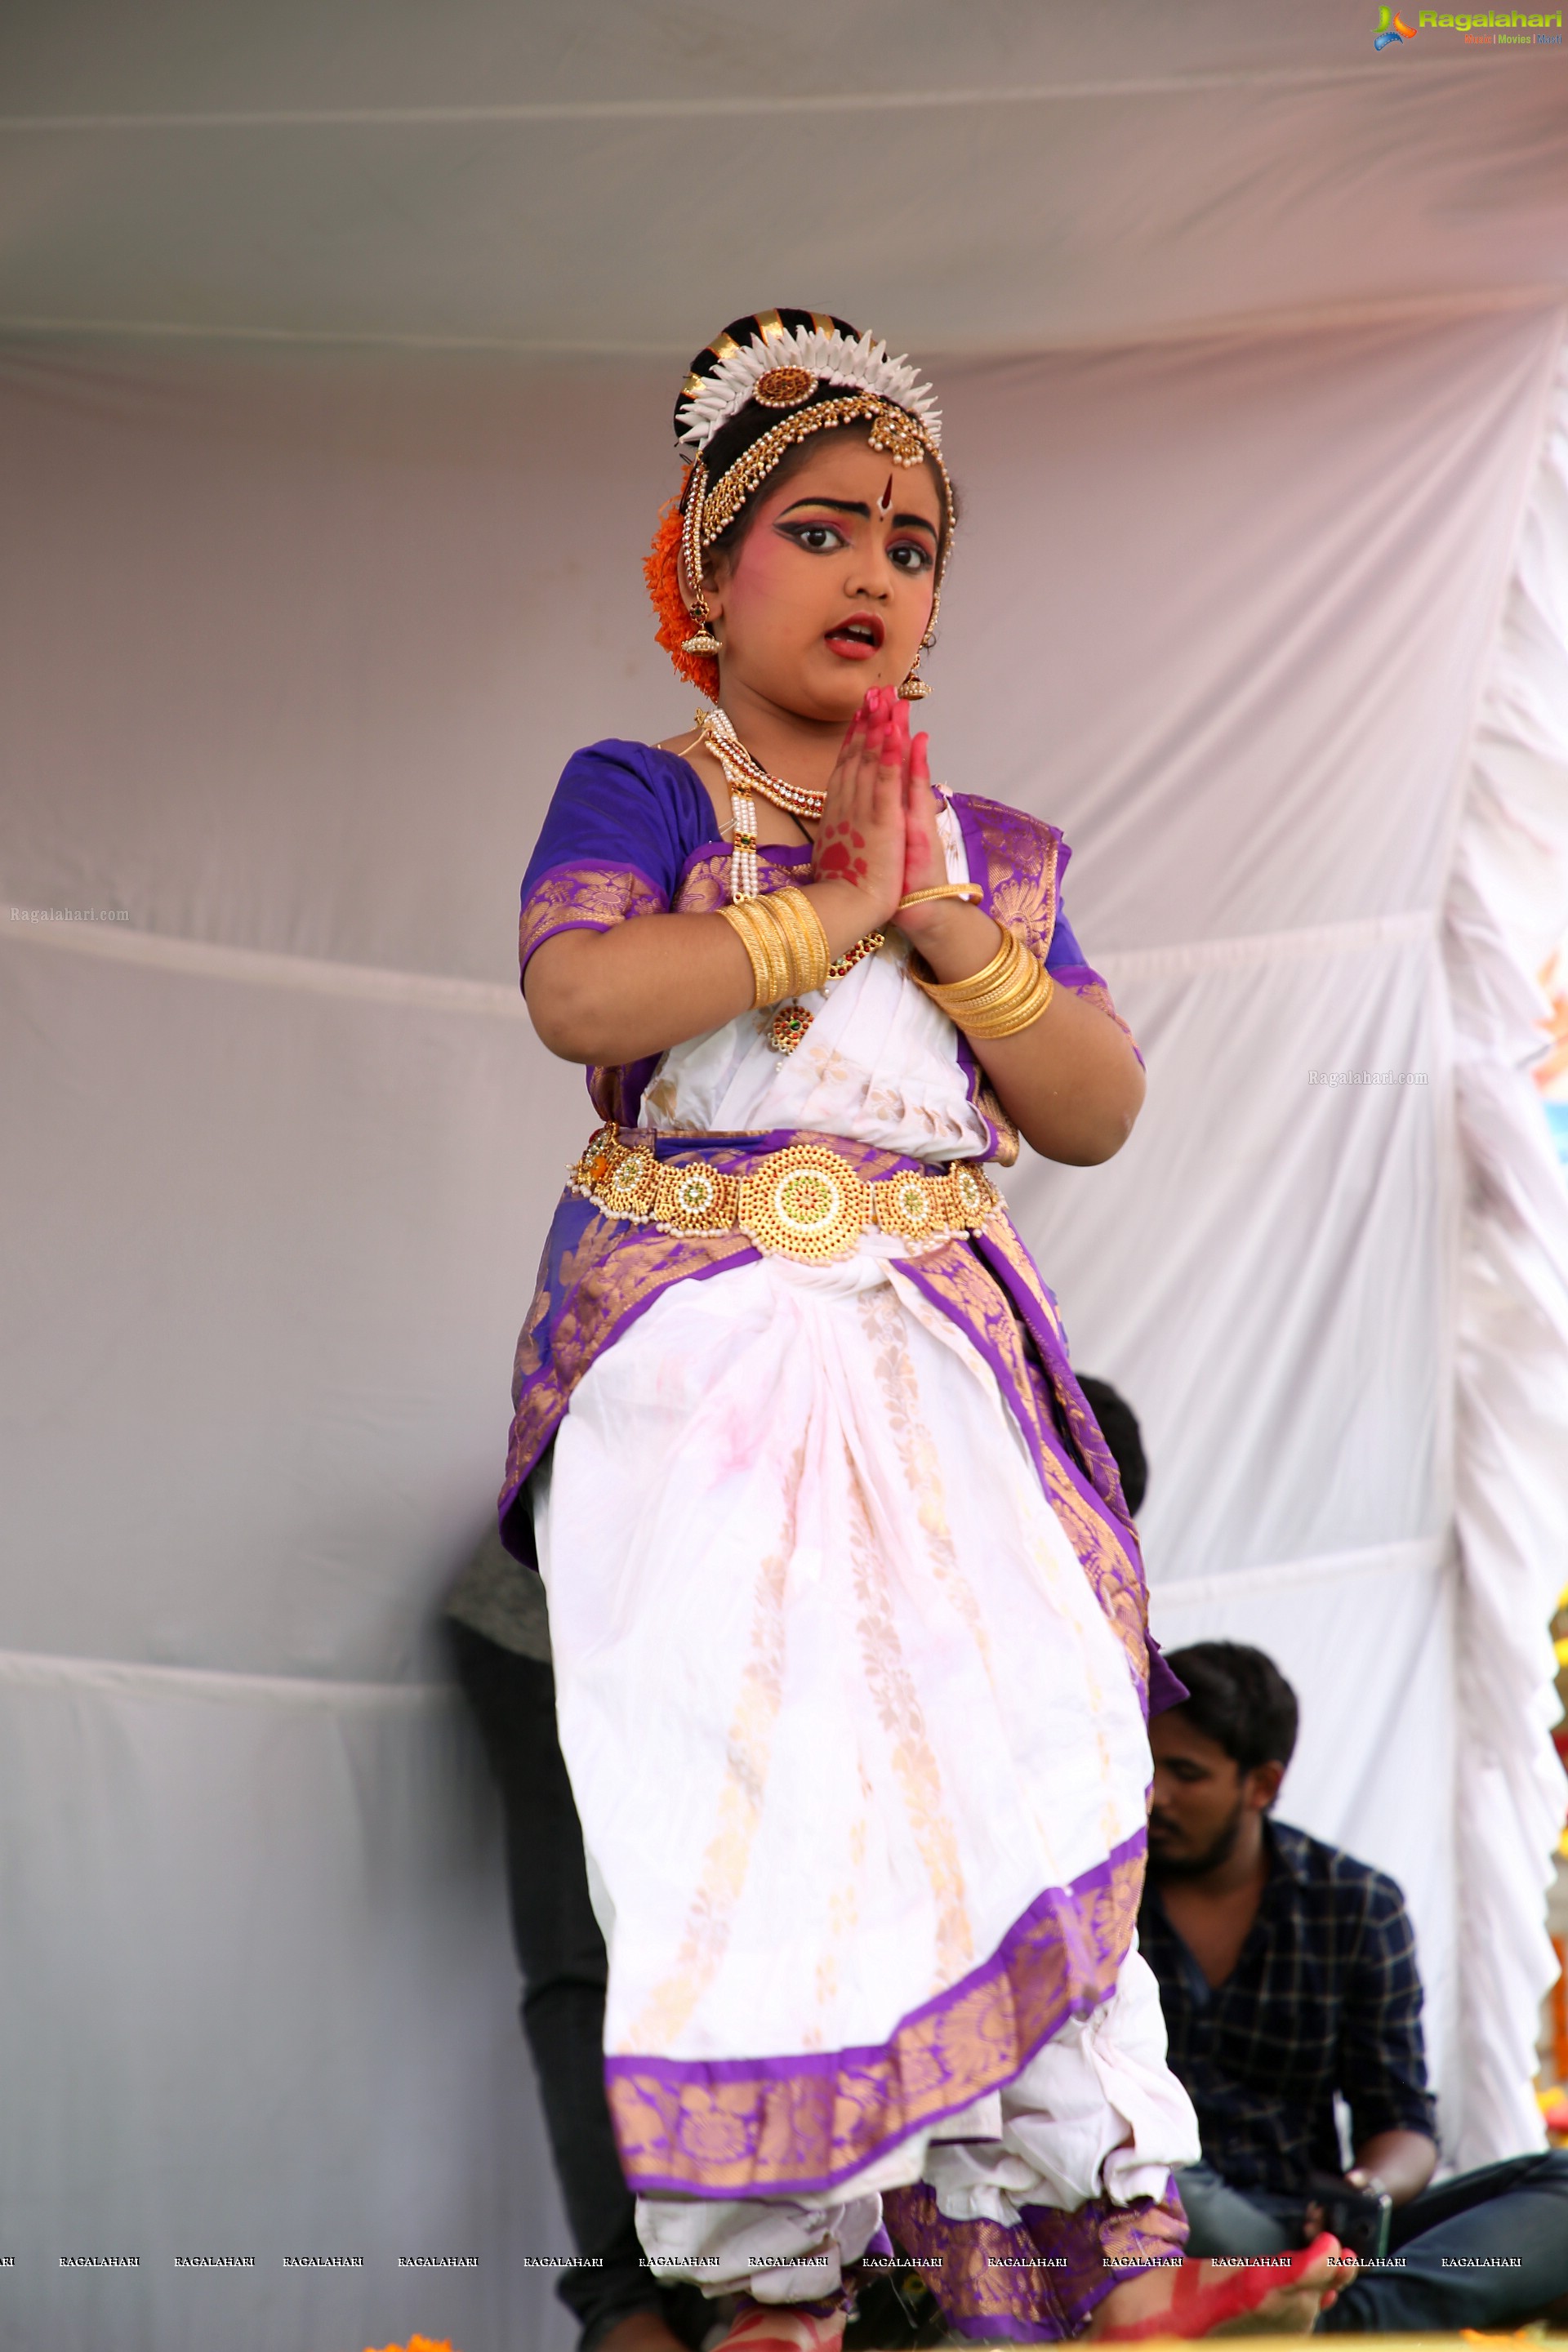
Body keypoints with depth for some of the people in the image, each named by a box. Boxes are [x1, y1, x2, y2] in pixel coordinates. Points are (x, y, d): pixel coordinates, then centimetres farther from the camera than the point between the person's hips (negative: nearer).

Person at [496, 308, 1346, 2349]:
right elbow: (580, 990, -18)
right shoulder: (641, 796, 4)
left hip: (937, 1374, 4)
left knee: (1031, 1787, -6)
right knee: (754, 1809, -12)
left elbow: (1099, 1110, 7)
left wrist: (938, 918, -5)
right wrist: (830, 909, -10)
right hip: (702, 1372, -4)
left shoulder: (991, 856, 18)